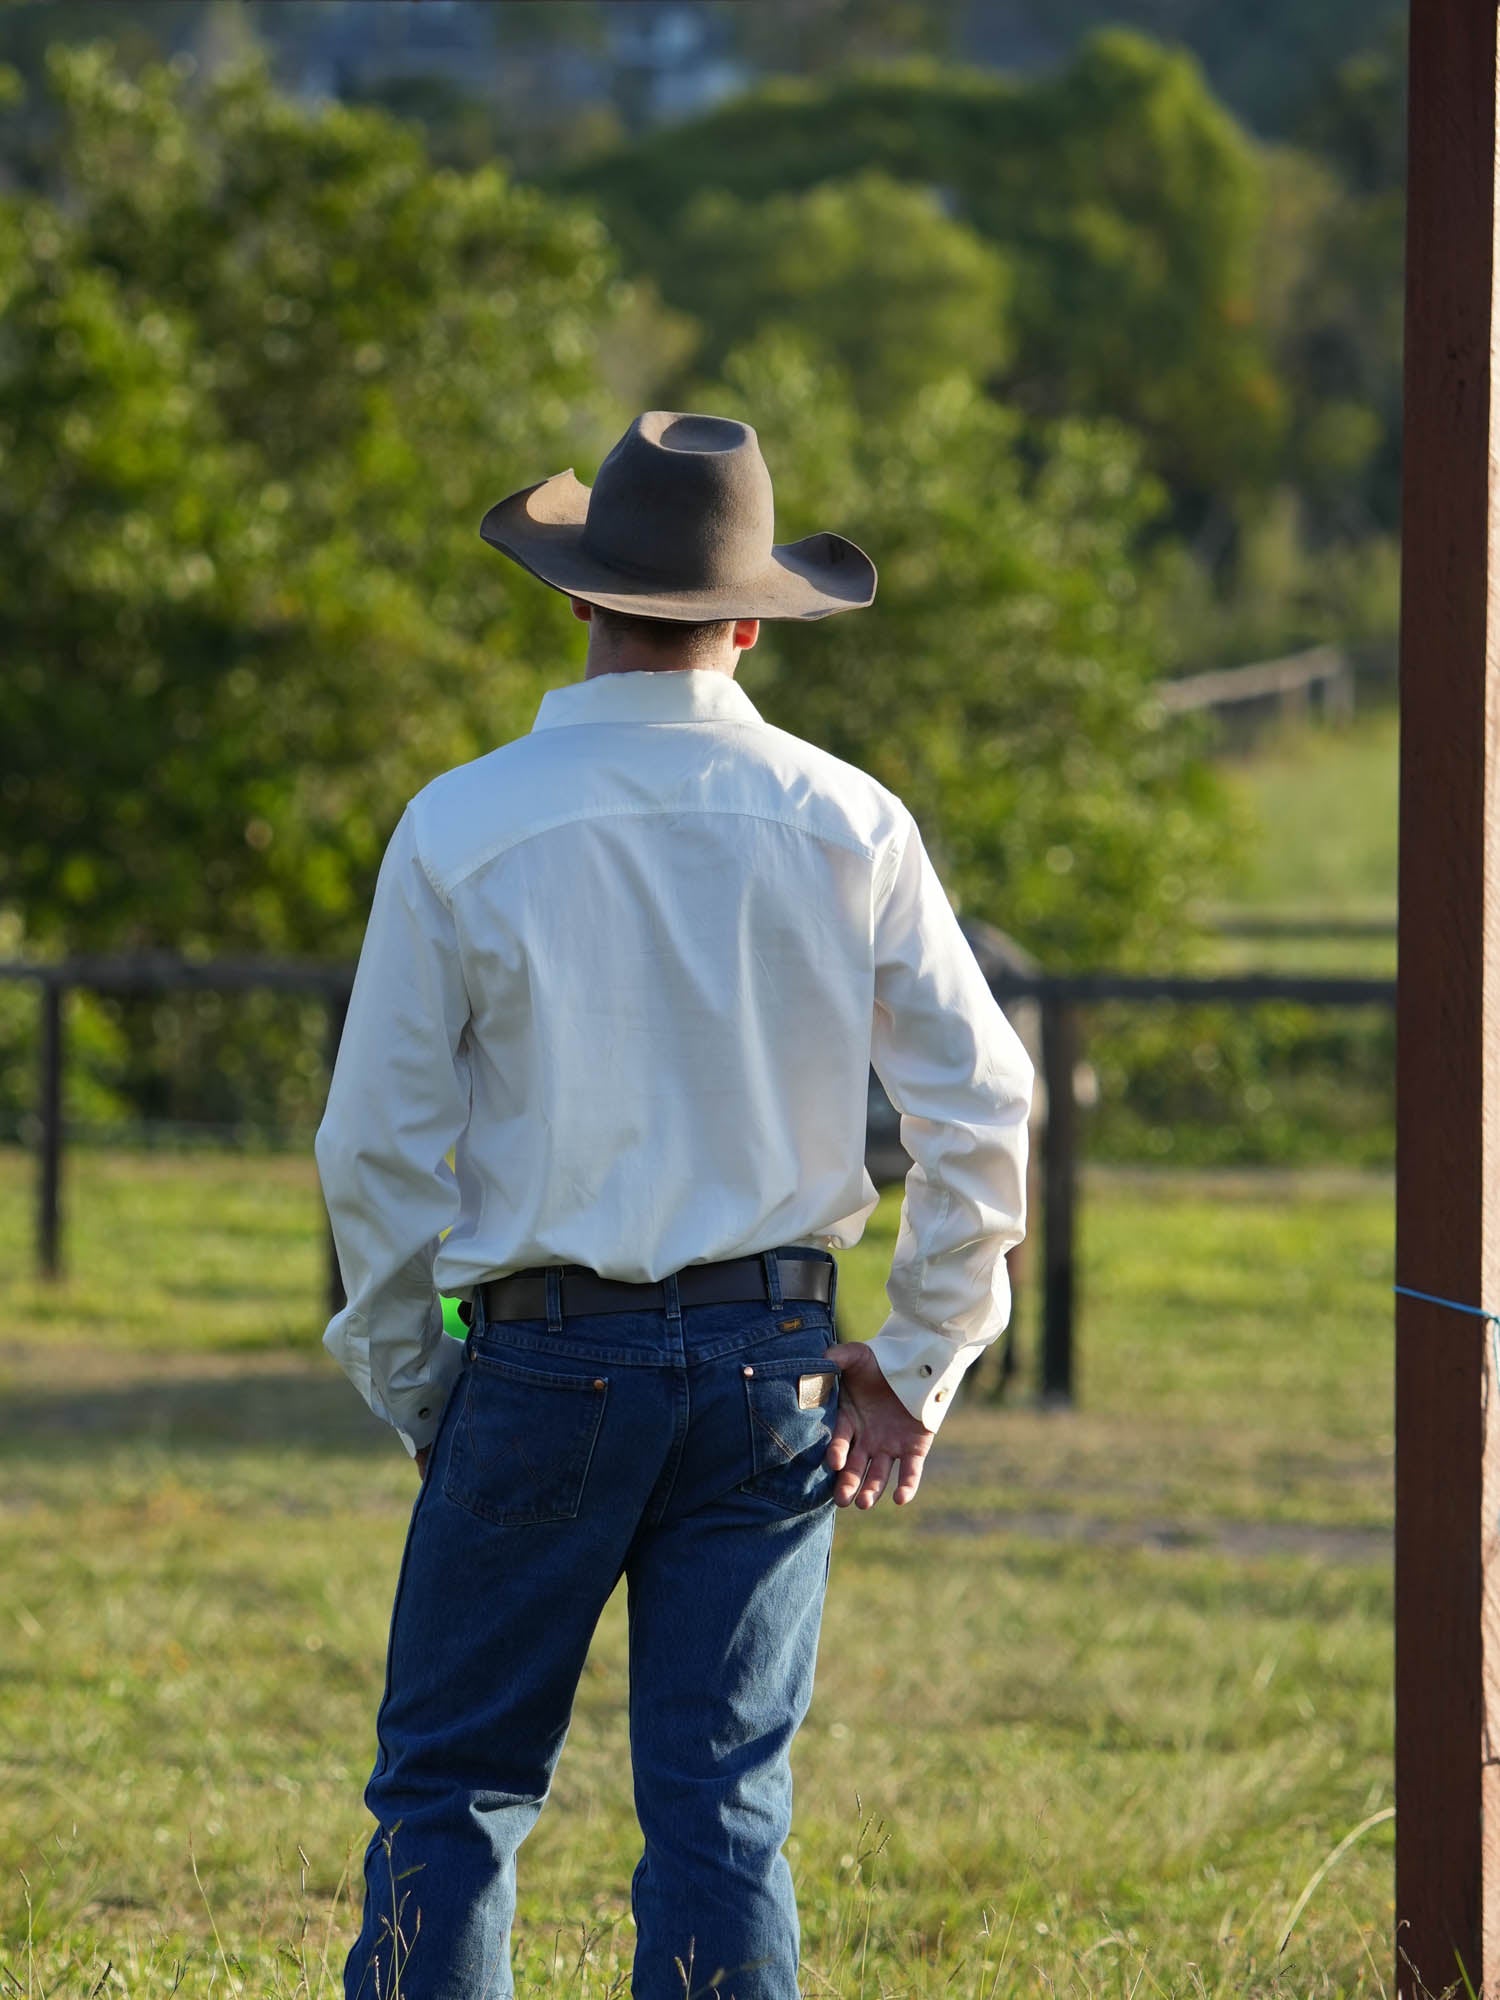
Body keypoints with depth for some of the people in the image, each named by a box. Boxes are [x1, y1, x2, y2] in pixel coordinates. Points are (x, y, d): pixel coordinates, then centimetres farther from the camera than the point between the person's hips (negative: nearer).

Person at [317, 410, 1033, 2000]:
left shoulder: (462, 827, -5)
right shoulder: (847, 827, 1)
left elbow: (378, 1146, -1)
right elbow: (981, 1108, 2)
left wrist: (408, 1390, 11)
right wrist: (918, 1370, 10)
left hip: (546, 1355, -2)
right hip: (772, 1365, 2)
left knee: (448, 1789, 4)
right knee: (723, 1805, 4)